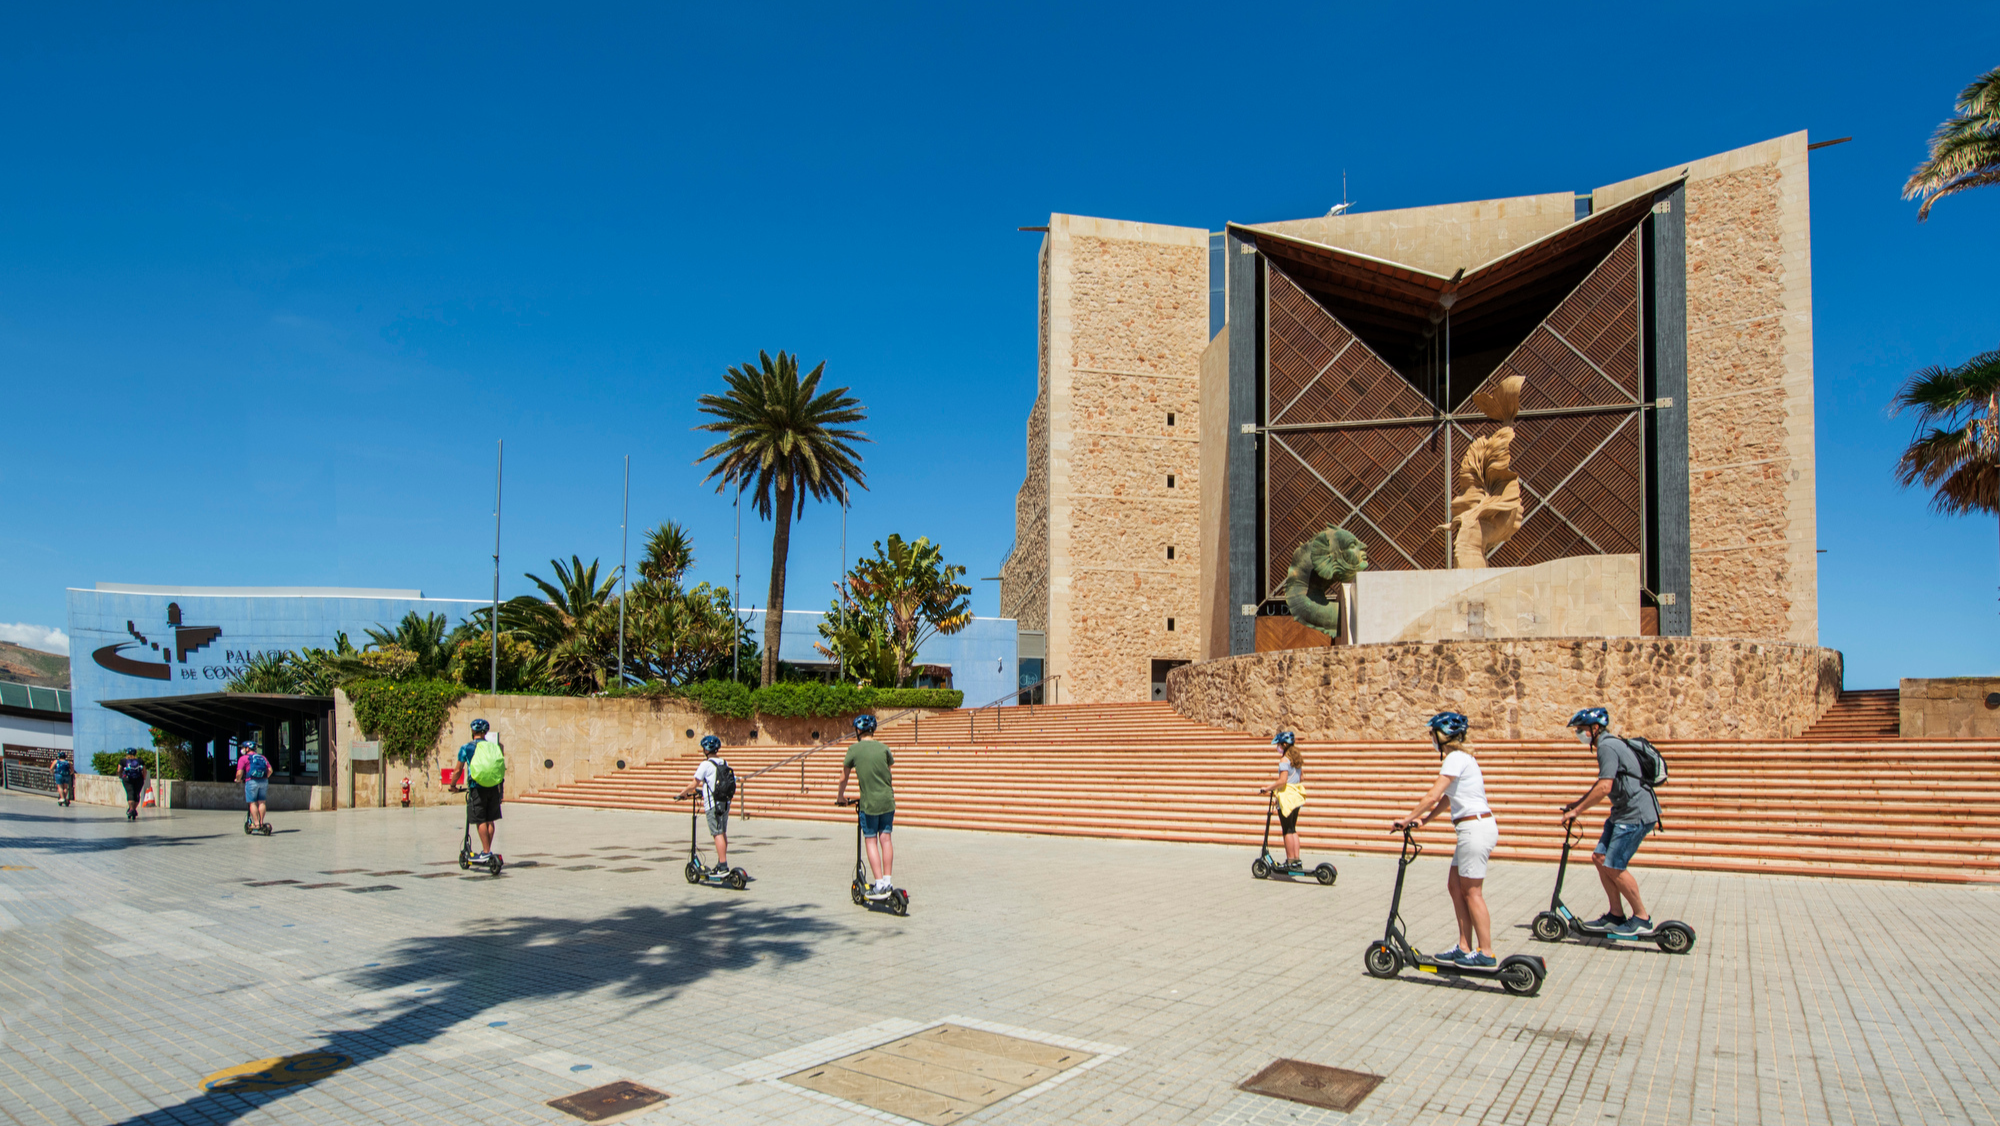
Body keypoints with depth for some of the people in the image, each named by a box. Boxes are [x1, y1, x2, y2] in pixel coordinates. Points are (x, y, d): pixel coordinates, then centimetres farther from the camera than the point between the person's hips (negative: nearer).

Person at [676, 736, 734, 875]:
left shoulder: (706, 764, -10)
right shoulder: (725, 763, 11)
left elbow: (694, 785, -8)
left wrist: (682, 794, 7)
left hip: (713, 804, -7)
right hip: (725, 802, 7)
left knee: (718, 834, -8)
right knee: (723, 833, 12)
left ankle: (723, 867, -11)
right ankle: (722, 864, 19)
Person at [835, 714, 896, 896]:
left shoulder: (854, 750, -5)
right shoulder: (883, 748, 3)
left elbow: (844, 778, 3)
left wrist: (841, 796, 20)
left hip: (869, 802, -3)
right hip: (888, 800, 3)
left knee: (871, 841, 3)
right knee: (885, 839, 9)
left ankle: (879, 884, -2)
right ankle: (888, 880, 8)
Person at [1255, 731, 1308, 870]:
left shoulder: (1284, 760, -16)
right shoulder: (1297, 758, 10)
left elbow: (1282, 781, -24)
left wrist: (1267, 788, -16)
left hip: (1286, 795, -9)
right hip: (1296, 795, 9)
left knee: (1287, 831, -2)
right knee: (1293, 829, 15)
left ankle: (1291, 861, 0)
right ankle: (1297, 859, 15)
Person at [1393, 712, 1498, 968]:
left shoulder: (1456, 758, -14)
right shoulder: (1461, 757, 16)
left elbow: (1433, 795, -18)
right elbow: (1447, 797, 18)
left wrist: (1409, 819, -9)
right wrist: (1427, 818, 10)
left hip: (1475, 827, -10)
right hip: (1472, 828, 10)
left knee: (1471, 892, -2)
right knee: (1456, 886, 12)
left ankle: (1486, 954, 5)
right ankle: (1465, 947, 17)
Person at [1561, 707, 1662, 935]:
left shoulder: (1607, 747, -17)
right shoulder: (1609, 744, 16)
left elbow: (1604, 788, -24)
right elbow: (1604, 784, 27)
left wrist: (1577, 811, -18)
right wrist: (1579, 802, 22)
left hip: (1636, 814, -11)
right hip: (1624, 812, 11)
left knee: (1613, 866, -9)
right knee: (1600, 858, 8)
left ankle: (1642, 918, 5)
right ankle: (1616, 915, 16)